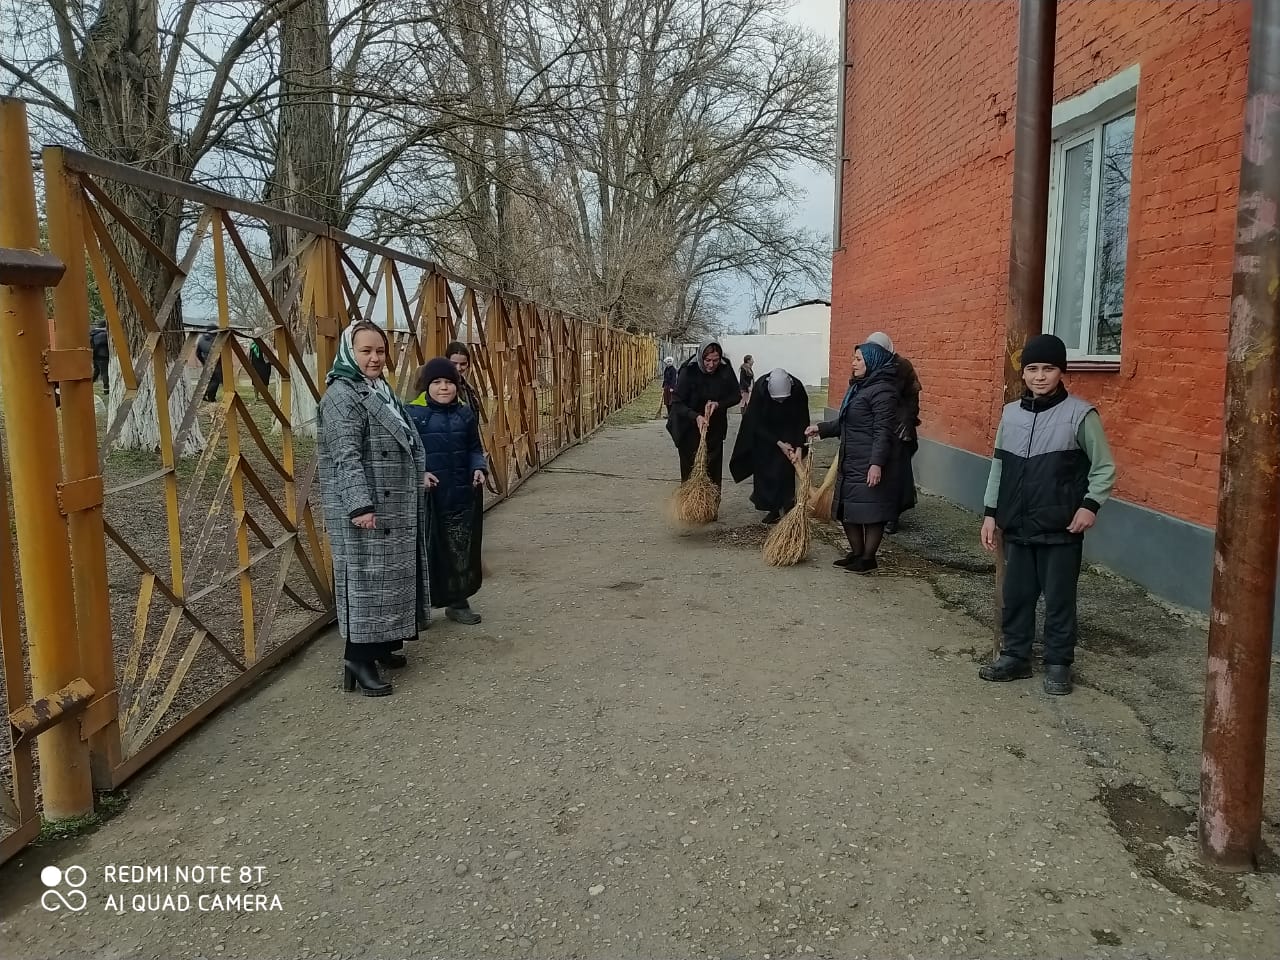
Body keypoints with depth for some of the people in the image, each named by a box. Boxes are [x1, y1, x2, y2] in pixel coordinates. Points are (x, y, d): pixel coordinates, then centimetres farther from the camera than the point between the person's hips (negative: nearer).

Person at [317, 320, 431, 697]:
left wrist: (417, 476, 26)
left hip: (393, 506, 9)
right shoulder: (341, 396, -14)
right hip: (364, 507, -9)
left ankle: (381, 645, 27)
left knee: (387, 576, 15)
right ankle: (358, 660, 2)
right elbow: (346, 456, -22)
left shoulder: (380, 391, 14)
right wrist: (360, 504, -27)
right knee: (365, 578, -5)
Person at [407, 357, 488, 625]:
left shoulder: (465, 413, 7)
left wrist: (479, 468, -5)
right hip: (426, 498, -4)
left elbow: (474, 448, 14)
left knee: (460, 551, 12)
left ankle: (458, 602, 28)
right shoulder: (412, 414, -5)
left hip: (461, 496, 4)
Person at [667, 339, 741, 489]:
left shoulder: (725, 369, -9)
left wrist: (718, 404, -17)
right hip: (689, 430, -3)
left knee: (714, 471, 8)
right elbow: (677, 403, -16)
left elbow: (736, 395, 2)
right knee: (690, 471, 0)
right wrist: (696, 416, -31)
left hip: (715, 429, 3)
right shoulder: (688, 371, -18)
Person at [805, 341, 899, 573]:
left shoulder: (882, 391, -14)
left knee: (870, 511, 0)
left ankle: (868, 557, 10)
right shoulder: (859, 387, 17)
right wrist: (821, 429, 19)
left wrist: (877, 463, -26)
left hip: (869, 465, -10)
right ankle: (856, 552, 26)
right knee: (848, 509, 14)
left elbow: (882, 432, -21)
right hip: (850, 462, 10)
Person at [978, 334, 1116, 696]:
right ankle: (1015, 656, 27)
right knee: (1016, 595, 12)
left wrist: (1090, 504, -16)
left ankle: (1058, 665, 19)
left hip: (1061, 529, -4)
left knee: (1059, 599, 6)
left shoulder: (1081, 414, -8)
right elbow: (999, 467, 11)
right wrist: (990, 513, 10)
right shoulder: (1011, 413, 6)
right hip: (1017, 526, 4)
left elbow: (1104, 468, -3)